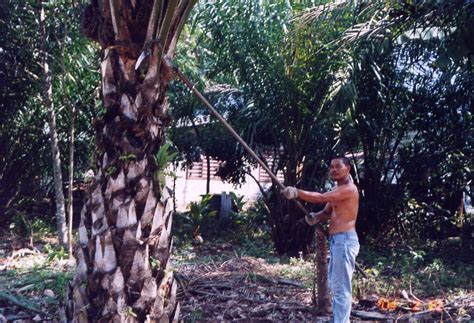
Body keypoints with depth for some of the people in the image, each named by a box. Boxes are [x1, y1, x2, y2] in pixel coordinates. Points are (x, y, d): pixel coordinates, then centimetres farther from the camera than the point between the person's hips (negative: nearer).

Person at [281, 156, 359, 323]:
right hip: (336, 240, 11)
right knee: (335, 284, 19)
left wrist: (297, 192, -28)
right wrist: (315, 217, -5)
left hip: (345, 240, -11)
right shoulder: (337, 190, 18)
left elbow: (320, 197, -24)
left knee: (341, 287, -9)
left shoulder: (349, 189, -14)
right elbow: (327, 212, 18)